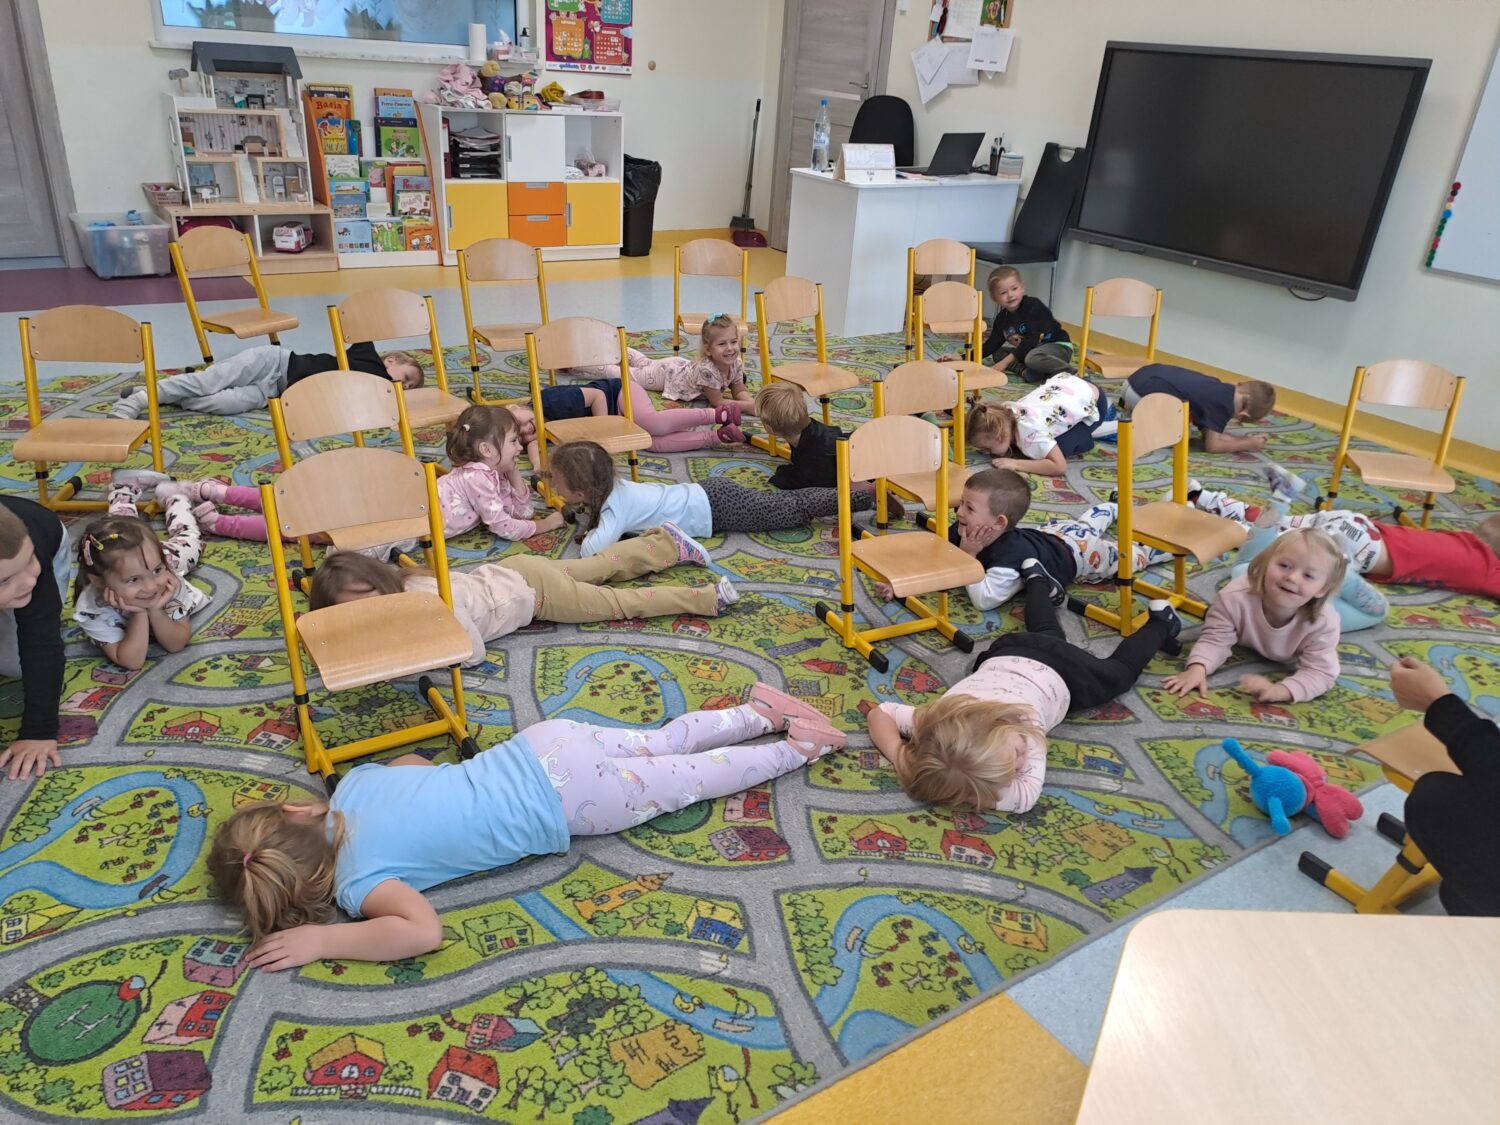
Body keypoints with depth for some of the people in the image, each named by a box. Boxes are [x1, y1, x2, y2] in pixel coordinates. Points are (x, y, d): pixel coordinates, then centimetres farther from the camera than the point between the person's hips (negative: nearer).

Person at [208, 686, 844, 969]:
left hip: (563, 802, -6)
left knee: (693, 776, 14)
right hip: (540, 745, 6)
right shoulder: (353, 782, 3)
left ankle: (796, 748, 26)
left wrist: (322, 939, -22)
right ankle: (760, 713, 34)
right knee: (659, 745, 27)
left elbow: (424, 931, -31)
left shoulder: (358, 880, -17)